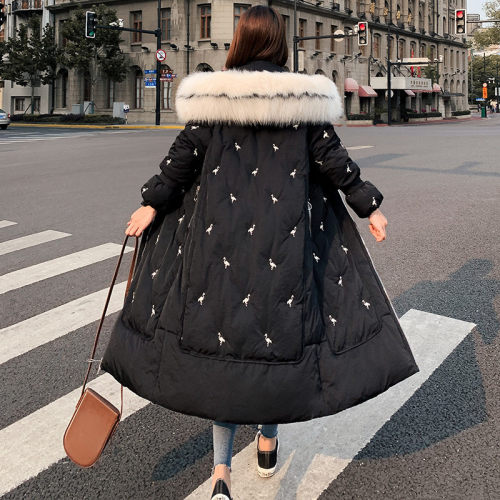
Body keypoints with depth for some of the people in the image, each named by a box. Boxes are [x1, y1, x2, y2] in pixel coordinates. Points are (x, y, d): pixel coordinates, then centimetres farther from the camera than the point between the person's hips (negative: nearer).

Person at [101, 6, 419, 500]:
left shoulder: (211, 94, -1)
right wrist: (369, 205, 10)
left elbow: (184, 153, -2)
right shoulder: (304, 97, -1)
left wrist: (152, 203, 7)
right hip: (284, 235, 0)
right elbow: (330, 157, 0)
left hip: (221, 232, 0)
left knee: (221, 322, 6)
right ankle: (268, 441, 30)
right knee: (278, 320, 15)